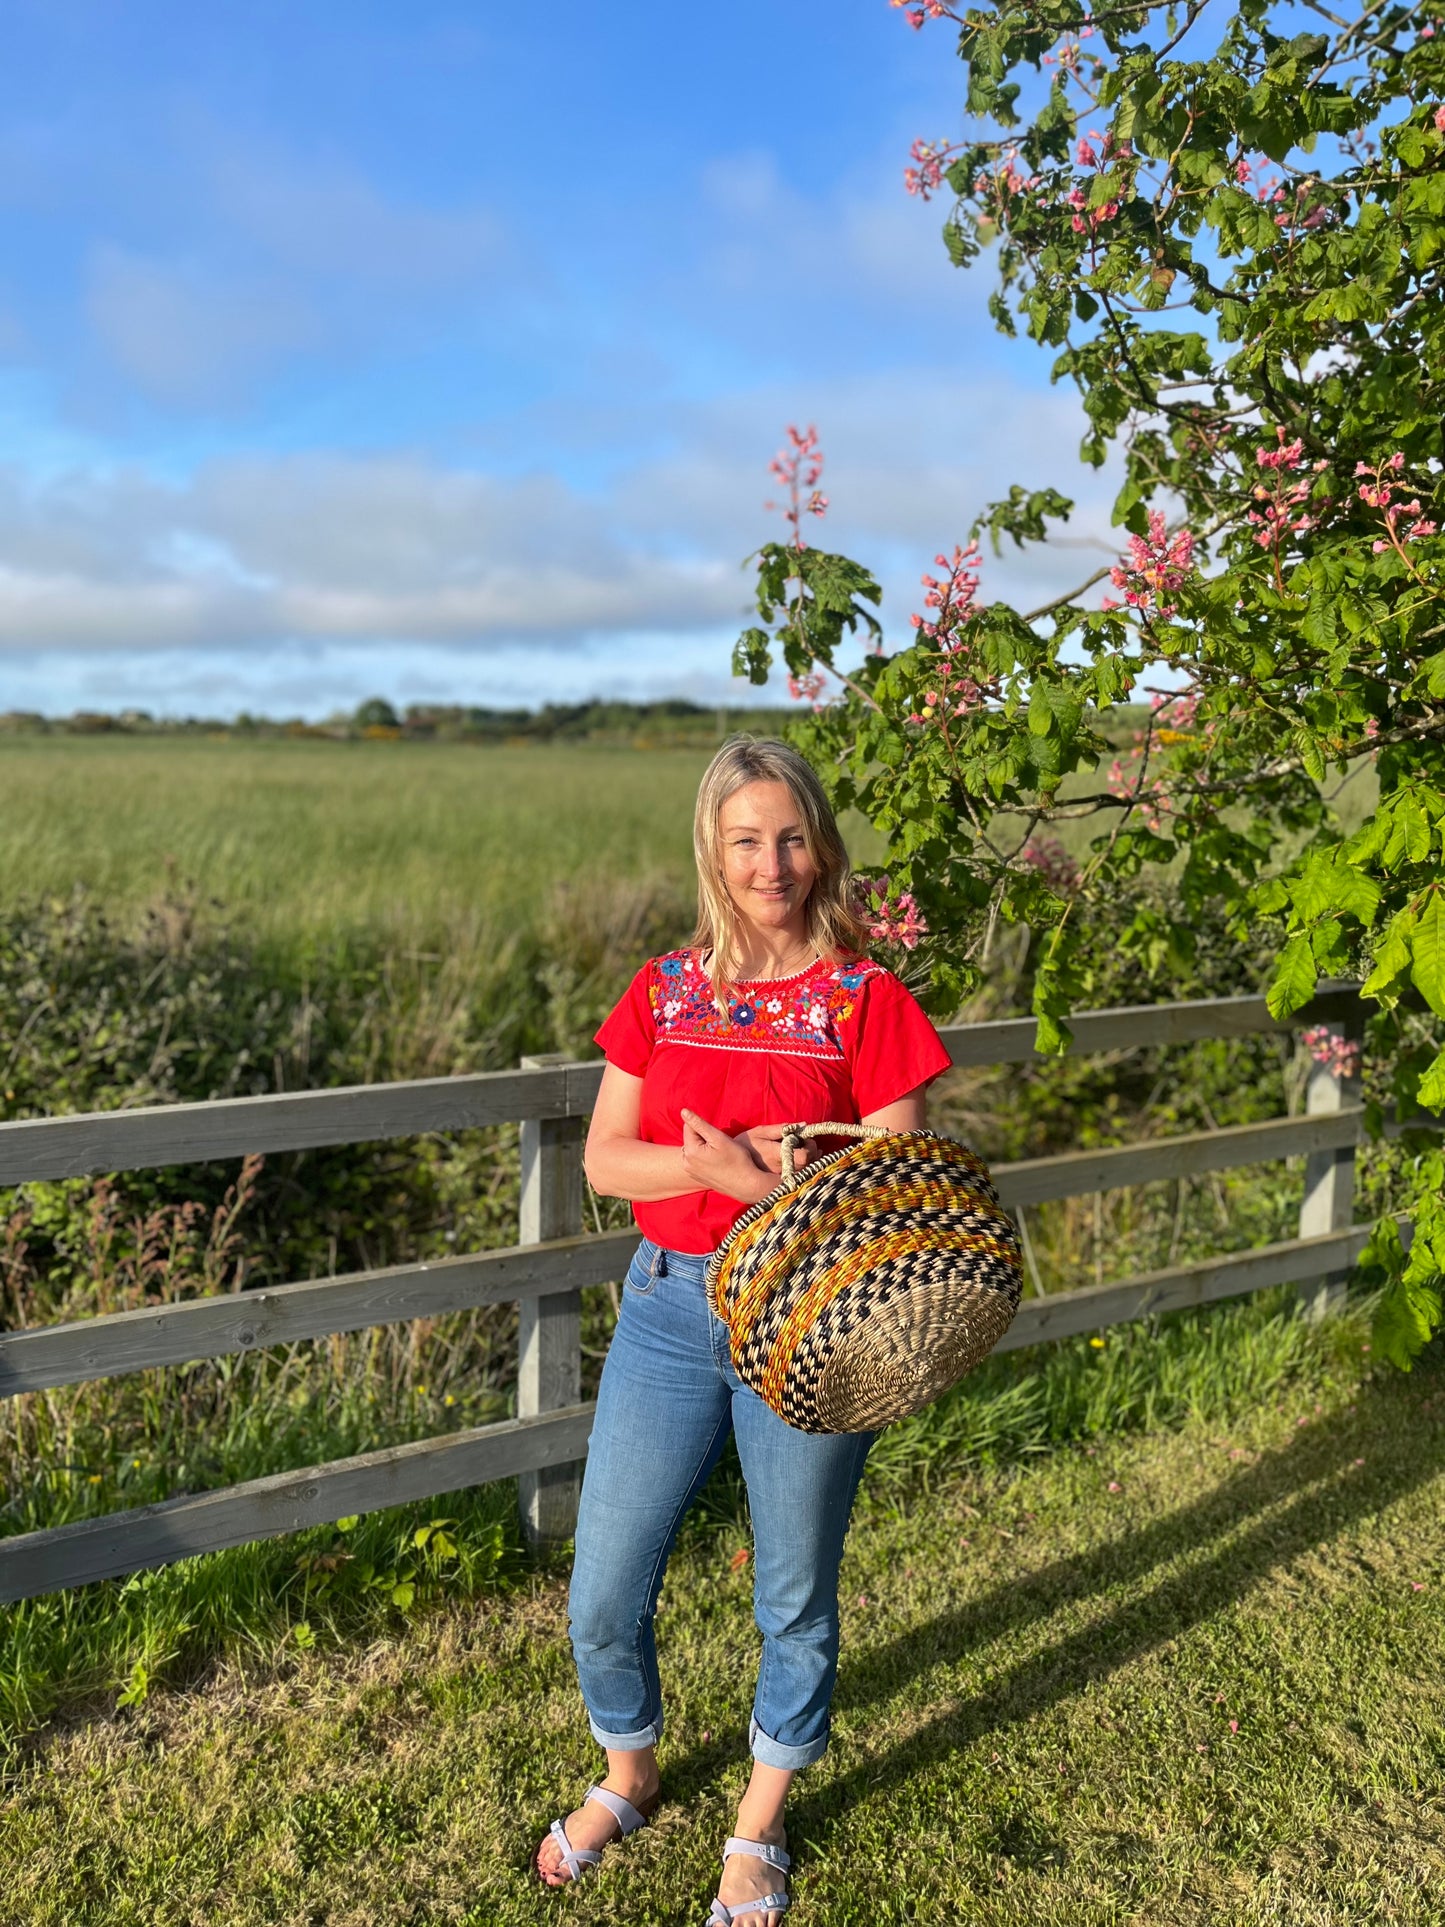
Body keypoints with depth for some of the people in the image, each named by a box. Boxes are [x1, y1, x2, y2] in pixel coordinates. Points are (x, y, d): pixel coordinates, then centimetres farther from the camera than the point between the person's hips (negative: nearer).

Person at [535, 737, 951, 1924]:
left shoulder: (867, 1000, -5)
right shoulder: (666, 990, 5)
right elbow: (605, 1159, 1)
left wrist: (782, 1178, -24)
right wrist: (718, 1166, -16)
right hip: (669, 1306, 3)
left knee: (795, 1598, 13)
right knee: (604, 1595, 9)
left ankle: (758, 1831, 39)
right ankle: (628, 1778, 40)